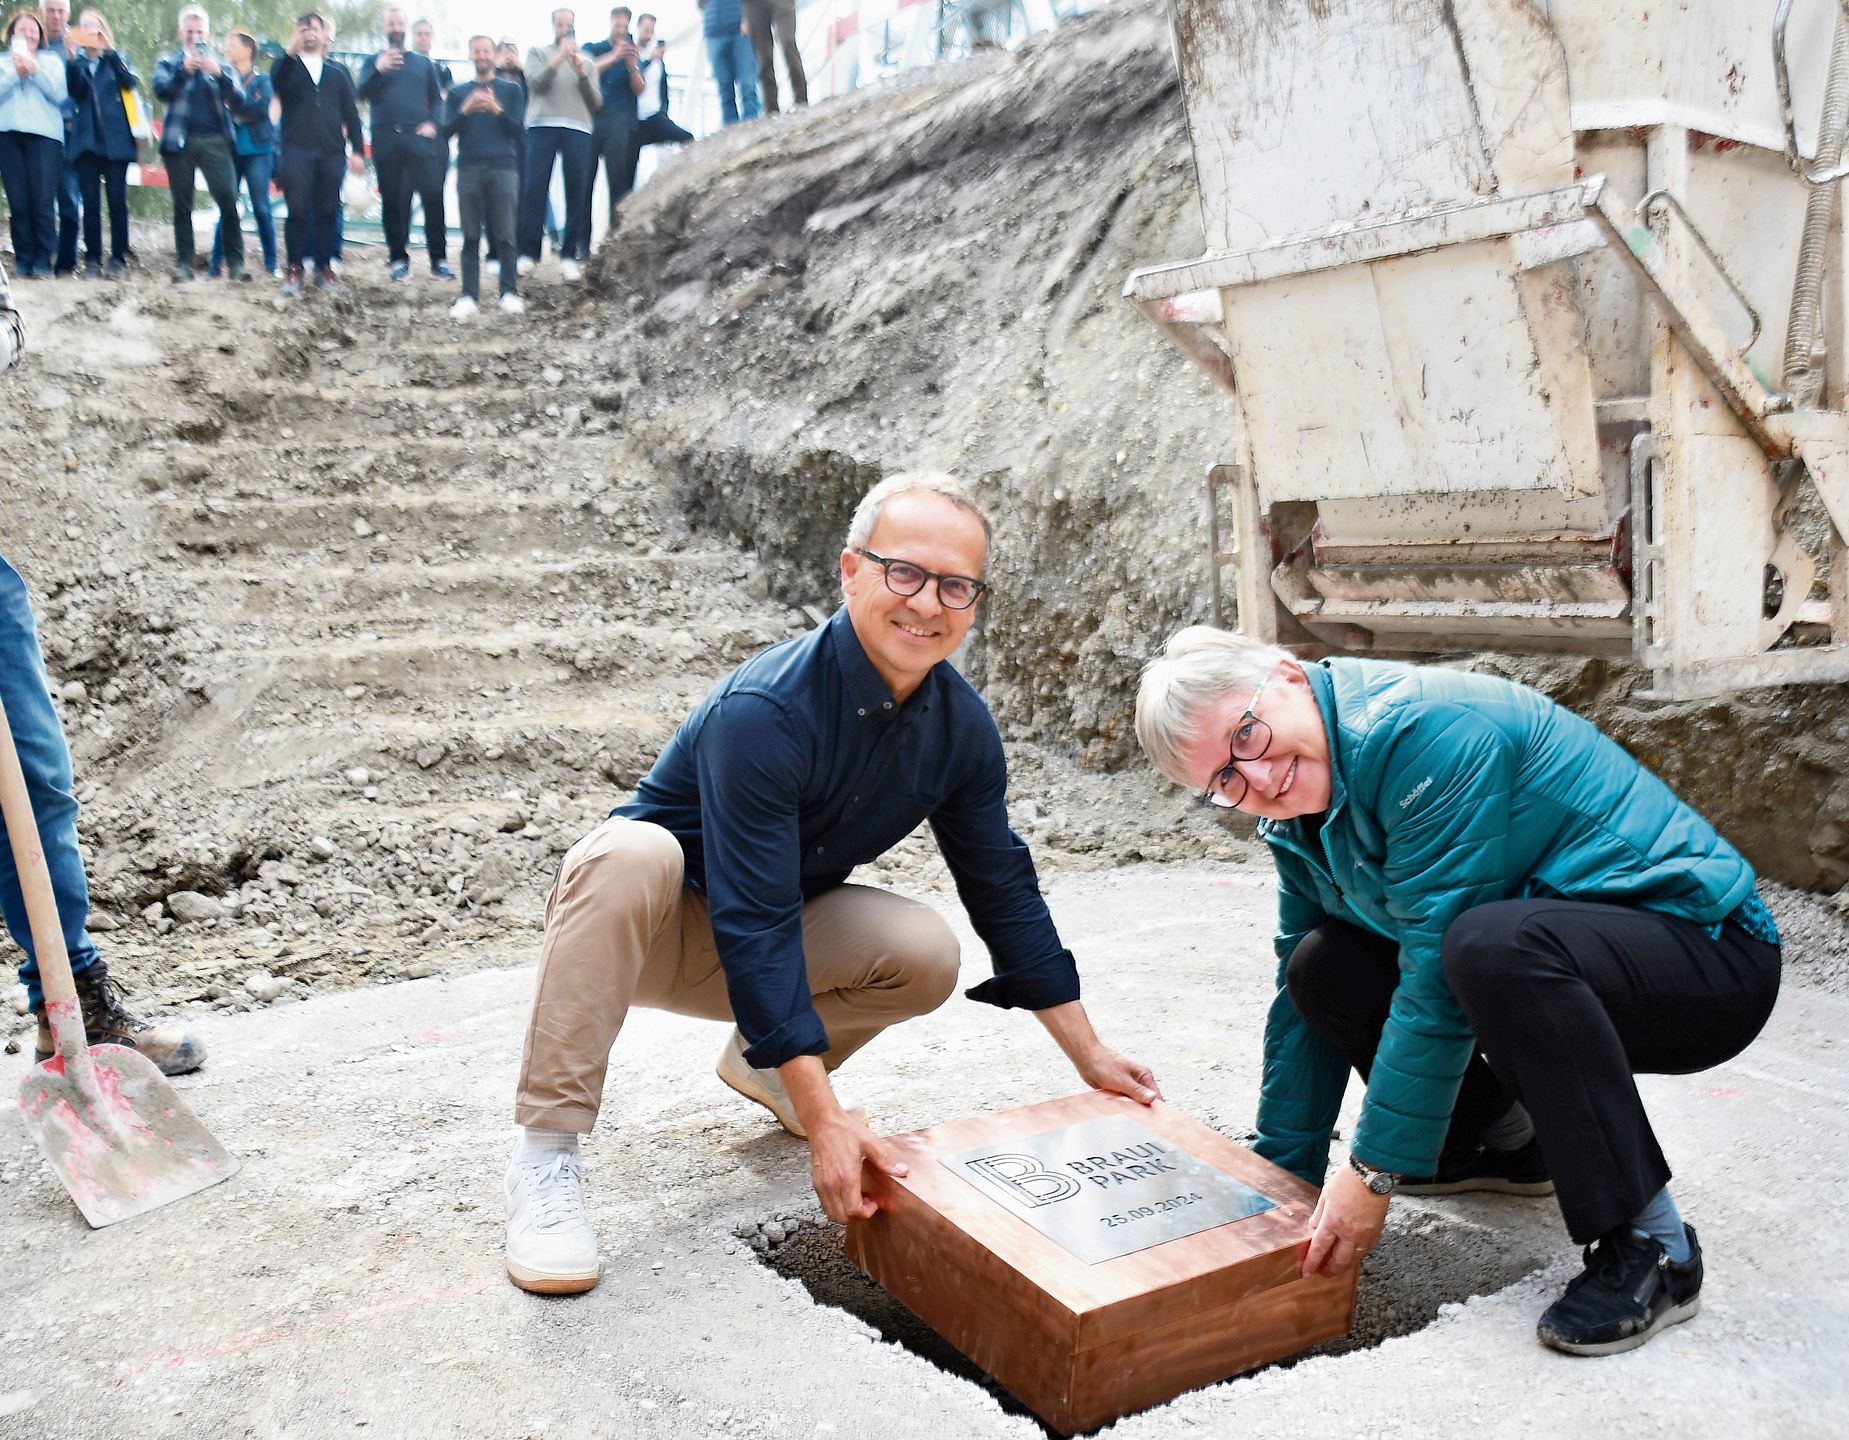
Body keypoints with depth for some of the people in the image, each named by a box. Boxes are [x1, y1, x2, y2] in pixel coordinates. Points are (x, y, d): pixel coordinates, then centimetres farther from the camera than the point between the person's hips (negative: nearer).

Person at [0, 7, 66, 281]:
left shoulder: (51, 60, 16)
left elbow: (59, 94, 2)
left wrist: (34, 70, -7)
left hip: (44, 134, -2)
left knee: (43, 201, -12)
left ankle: (43, 261, -6)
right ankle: (24, 261, 1)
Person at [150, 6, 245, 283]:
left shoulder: (220, 63, 16)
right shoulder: (168, 62, 13)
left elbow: (236, 98, 1)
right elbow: (161, 91, -4)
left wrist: (218, 73, -17)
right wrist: (183, 70, -18)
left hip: (215, 140, 0)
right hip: (180, 140, 0)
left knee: (228, 200, -13)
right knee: (182, 205, 1)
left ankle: (235, 262, -10)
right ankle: (183, 264, 2)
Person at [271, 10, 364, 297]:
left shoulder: (338, 70, 16)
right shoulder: (287, 66, 12)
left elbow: (351, 112, 13)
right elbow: (276, 86, -10)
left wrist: (358, 150, 4)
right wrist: (290, 53, -20)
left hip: (331, 151, 2)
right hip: (297, 150, -2)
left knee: (327, 212, 2)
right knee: (298, 211, -6)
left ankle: (324, 268, 9)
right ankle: (295, 269, -3)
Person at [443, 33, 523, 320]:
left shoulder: (511, 90, 14)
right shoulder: (458, 93, 17)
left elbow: (519, 131, 4)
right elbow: (446, 133, 9)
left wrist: (497, 110, -11)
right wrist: (465, 111, -7)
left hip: (503, 167, -1)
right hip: (469, 169, 1)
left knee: (504, 234, -7)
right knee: (471, 236, -3)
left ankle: (509, 293, -5)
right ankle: (469, 297, -6)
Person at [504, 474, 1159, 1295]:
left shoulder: (960, 726, -10)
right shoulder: (765, 711, -31)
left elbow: (1004, 889, 0)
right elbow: (754, 925, -34)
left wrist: (1090, 1057, 2)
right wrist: (824, 1119, -37)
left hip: (775, 926, 5)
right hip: (649, 924, -5)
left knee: (925, 953, -22)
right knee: (631, 854, -38)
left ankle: (763, 1065, 8)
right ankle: (546, 1155, -28)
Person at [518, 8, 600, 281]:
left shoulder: (586, 61, 21)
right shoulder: (538, 53, 16)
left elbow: (596, 102, 12)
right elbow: (536, 82, -2)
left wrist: (582, 73, -2)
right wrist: (559, 58, -8)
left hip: (578, 129, 2)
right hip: (542, 126, -2)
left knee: (577, 191, -6)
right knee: (534, 188, -9)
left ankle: (569, 255, -4)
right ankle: (528, 253, -7)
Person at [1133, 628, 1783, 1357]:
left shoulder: (1424, 728, -26)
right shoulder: (1296, 813, 2)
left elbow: (1437, 983, -27)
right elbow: (1298, 1001, 9)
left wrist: (1375, 1173, -21)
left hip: (1708, 951, -8)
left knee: (1490, 945, -36)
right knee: (1323, 968, -2)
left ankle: (1652, 1247, -19)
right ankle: (1503, 1141, 18)